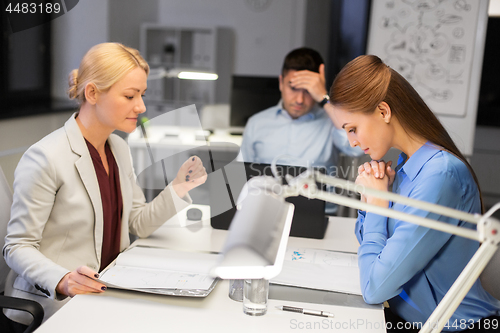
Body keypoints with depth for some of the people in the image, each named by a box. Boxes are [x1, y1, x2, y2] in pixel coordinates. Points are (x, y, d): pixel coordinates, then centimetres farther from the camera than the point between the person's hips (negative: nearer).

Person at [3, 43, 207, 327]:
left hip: (111, 287, 7)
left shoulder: (119, 148, 8)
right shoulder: (45, 158, -16)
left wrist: (178, 189, -4)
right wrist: (62, 281, -30)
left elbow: (139, 223, 10)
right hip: (56, 300, -7)